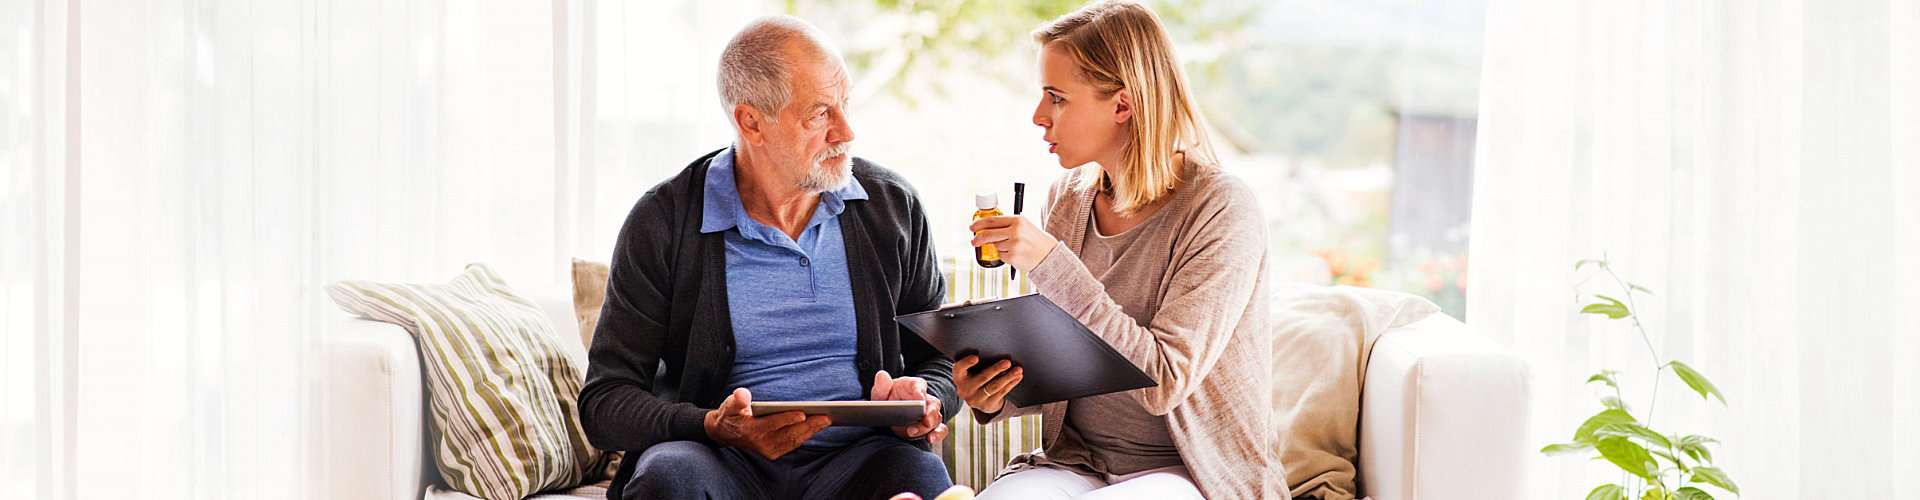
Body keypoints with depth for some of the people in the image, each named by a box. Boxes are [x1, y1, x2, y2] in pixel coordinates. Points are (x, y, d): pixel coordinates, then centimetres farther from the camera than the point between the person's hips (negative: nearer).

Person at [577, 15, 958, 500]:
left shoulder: (893, 205, 8)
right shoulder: (662, 223, -2)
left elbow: (942, 359, 17)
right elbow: (604, 403, -4)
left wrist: (924, 400, -9)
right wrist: (714, 427, -24)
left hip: (856, 457, 2)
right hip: (722, 460, -2)